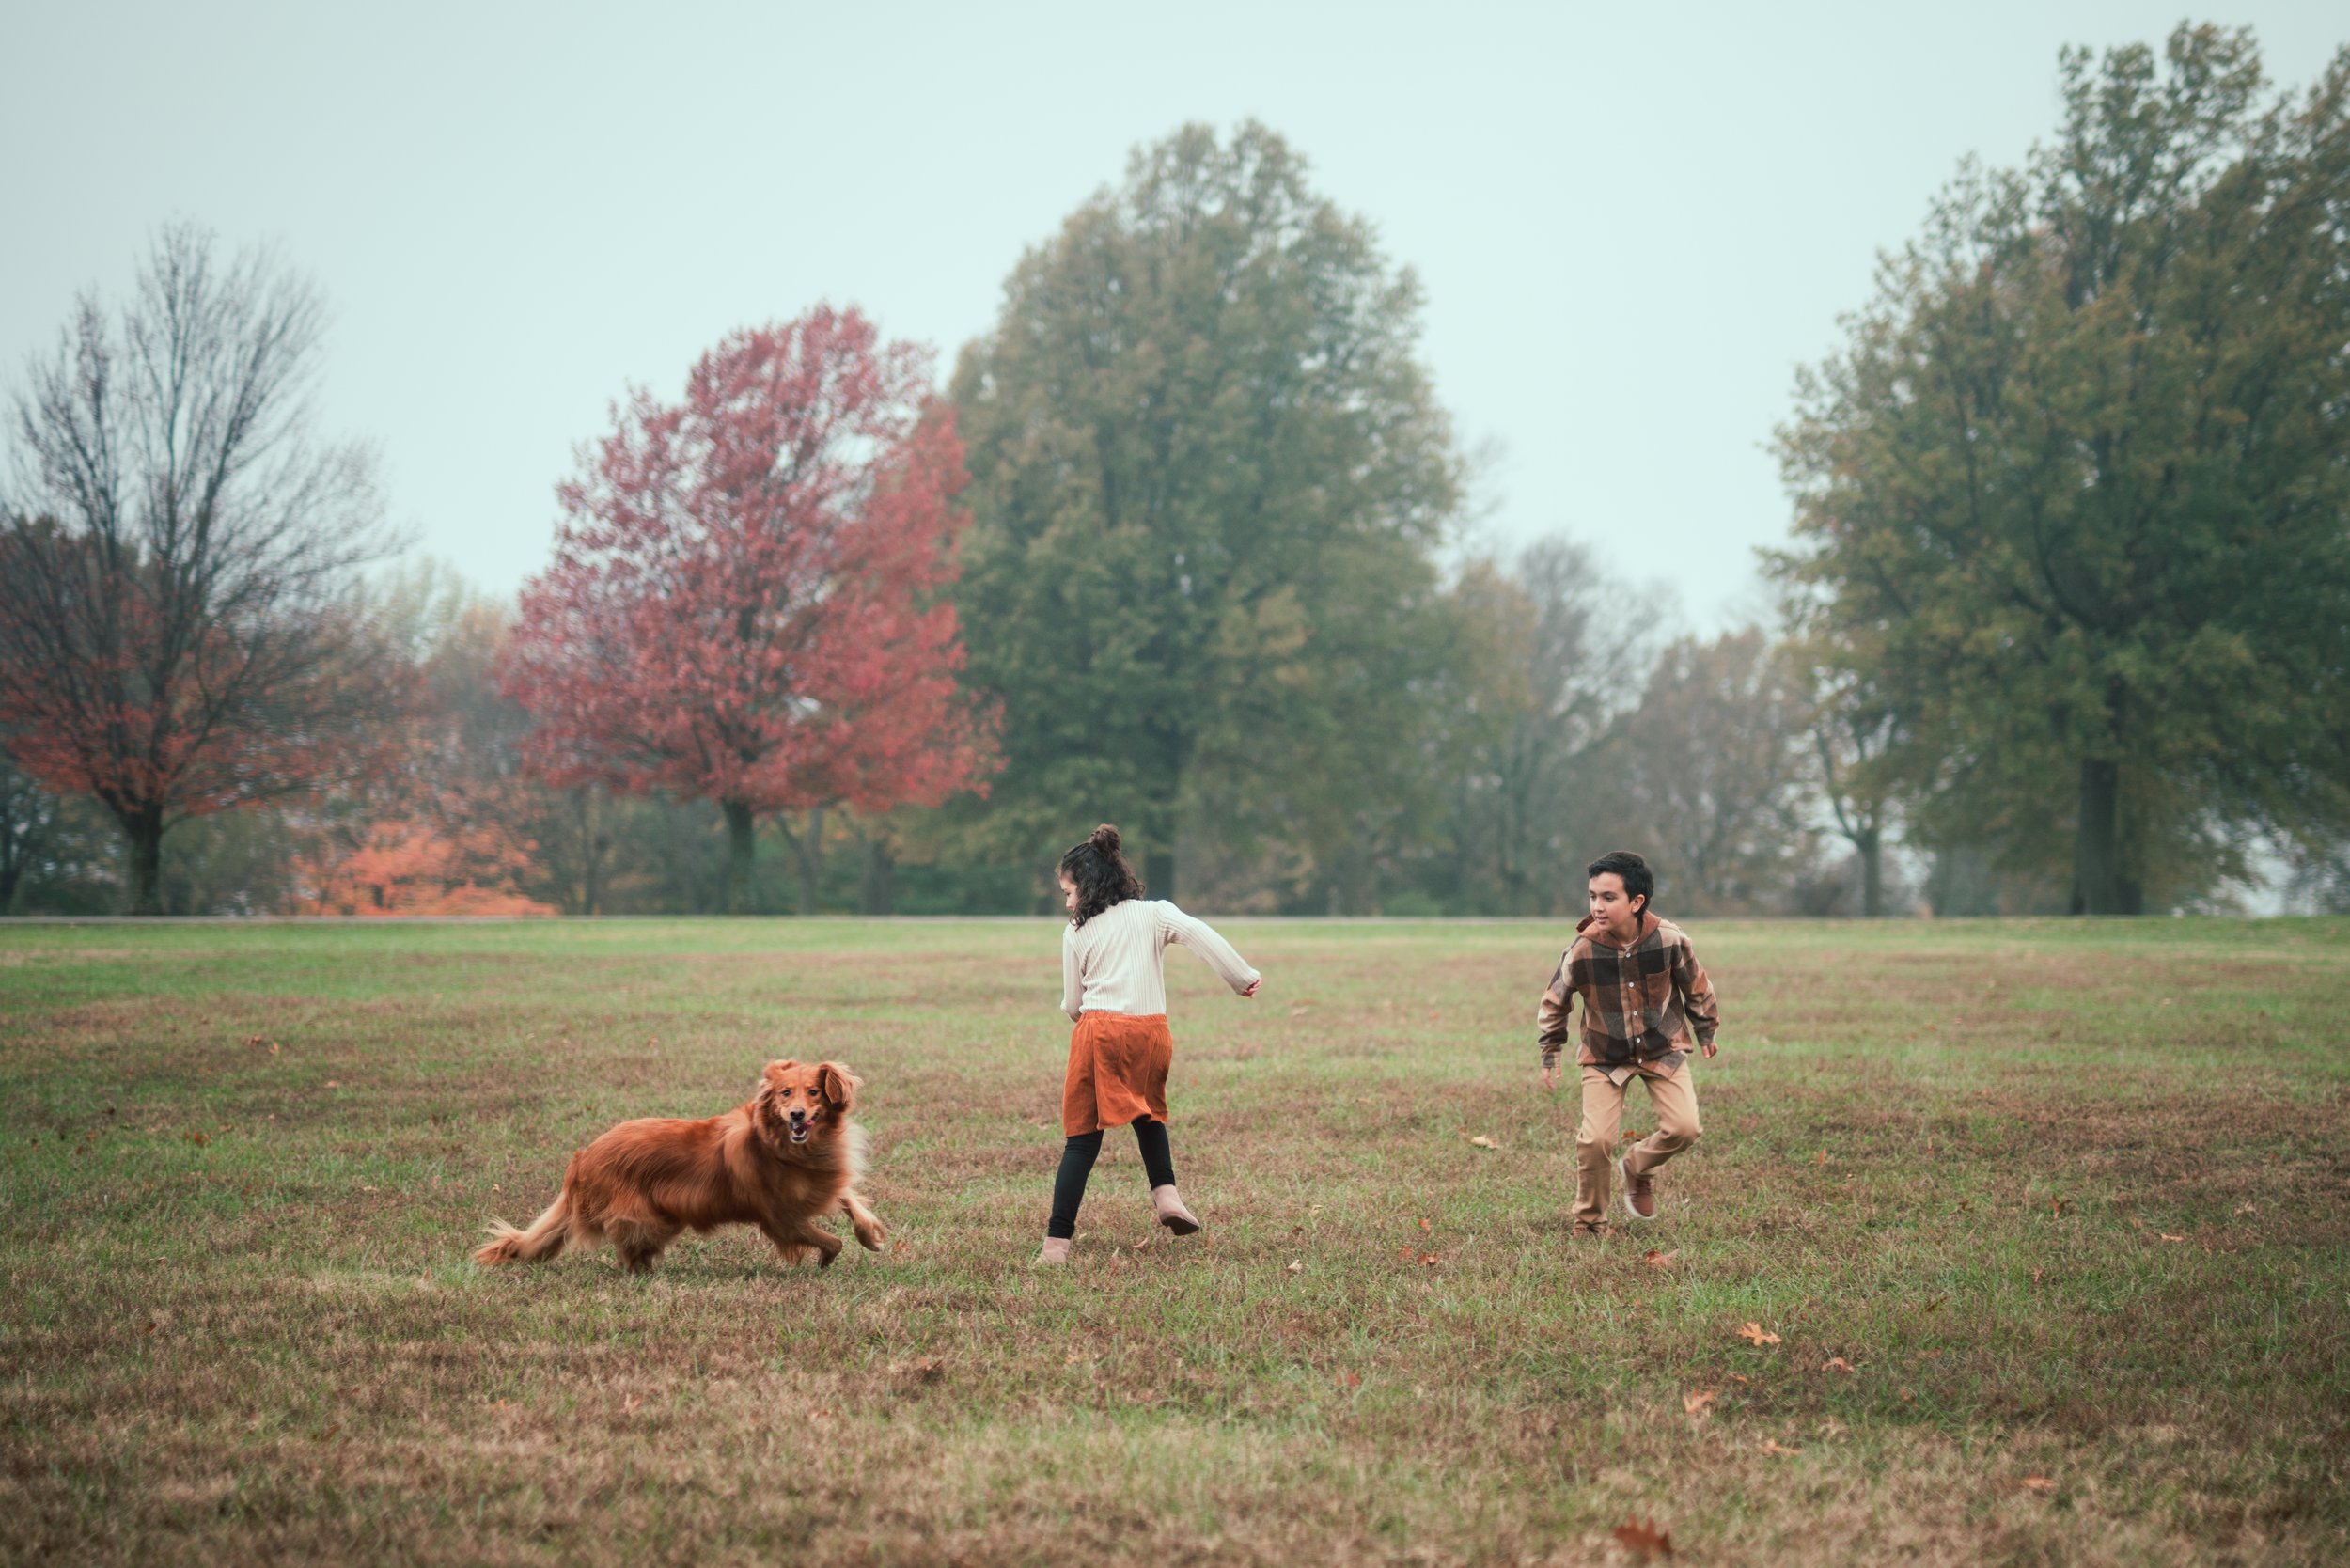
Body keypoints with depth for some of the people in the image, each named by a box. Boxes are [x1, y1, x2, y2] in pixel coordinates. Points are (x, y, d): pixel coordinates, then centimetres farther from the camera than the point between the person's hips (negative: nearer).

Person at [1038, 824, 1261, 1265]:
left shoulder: (1076, 933, 8)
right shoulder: (1154, 913, 9)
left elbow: (1072, 1005, 12)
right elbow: (1200, 934, -8)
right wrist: (1243, 977, -5)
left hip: (1097, 1031, -1)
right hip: (1150, 1031, 2)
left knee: (1082, 1136, 2)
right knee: (1148, 1111, 28)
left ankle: (1056, 1244, -4)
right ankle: (1166, 1192, 5)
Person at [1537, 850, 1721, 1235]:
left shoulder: (1669, 940, -20)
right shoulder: (1581, 952, -23)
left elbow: (1696, 986, 1)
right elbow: (1554, 1004, -3)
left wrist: (1705, 1031, 13)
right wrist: (1550, 1055, 1)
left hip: (1663, 1048, 1)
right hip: (1605, 1057, -1)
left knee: (1684, 1128, -13)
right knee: (1595, 1140, -14)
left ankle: (1637, 1169, 20)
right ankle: (1589, 1223, 9)